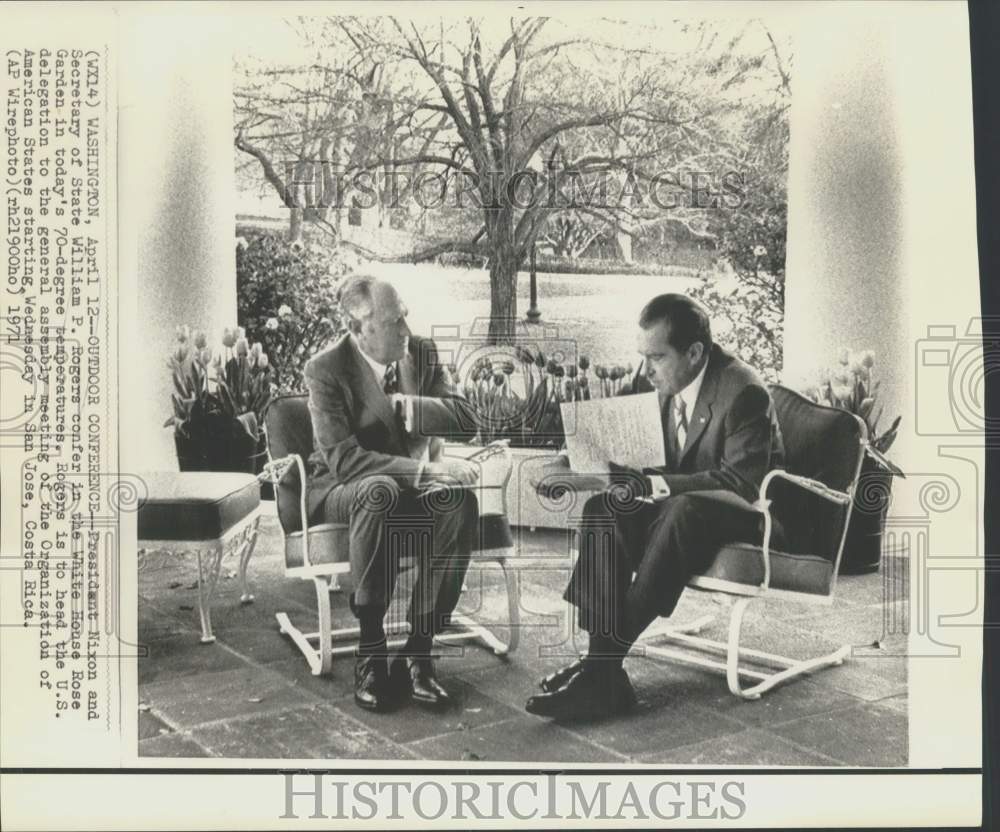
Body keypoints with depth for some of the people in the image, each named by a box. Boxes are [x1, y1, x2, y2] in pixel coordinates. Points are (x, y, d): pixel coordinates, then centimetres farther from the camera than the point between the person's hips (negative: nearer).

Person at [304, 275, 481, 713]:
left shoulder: (421, 352, 0)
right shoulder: (325, 369, -15)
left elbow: (465, 419, -4)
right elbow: (343, 458, -25)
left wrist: (405, 406, -20)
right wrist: (424, 470, -34)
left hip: (410, 489, 4)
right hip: (339, 491, -4)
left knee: (460, 499, -30)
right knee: (380, 491, -40)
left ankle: (417, 651, -24)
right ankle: (370, 653, -30)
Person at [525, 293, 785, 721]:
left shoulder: (744, 392, -20)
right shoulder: (653, 381, 0)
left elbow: (741, 481, -26)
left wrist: (654, 485, -33)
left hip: (743, 516, -7)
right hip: (676, 507, 7)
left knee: (682, 510, -38)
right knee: (603, 508, -21)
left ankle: (606, 662, -34)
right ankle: (602, 666, -29)